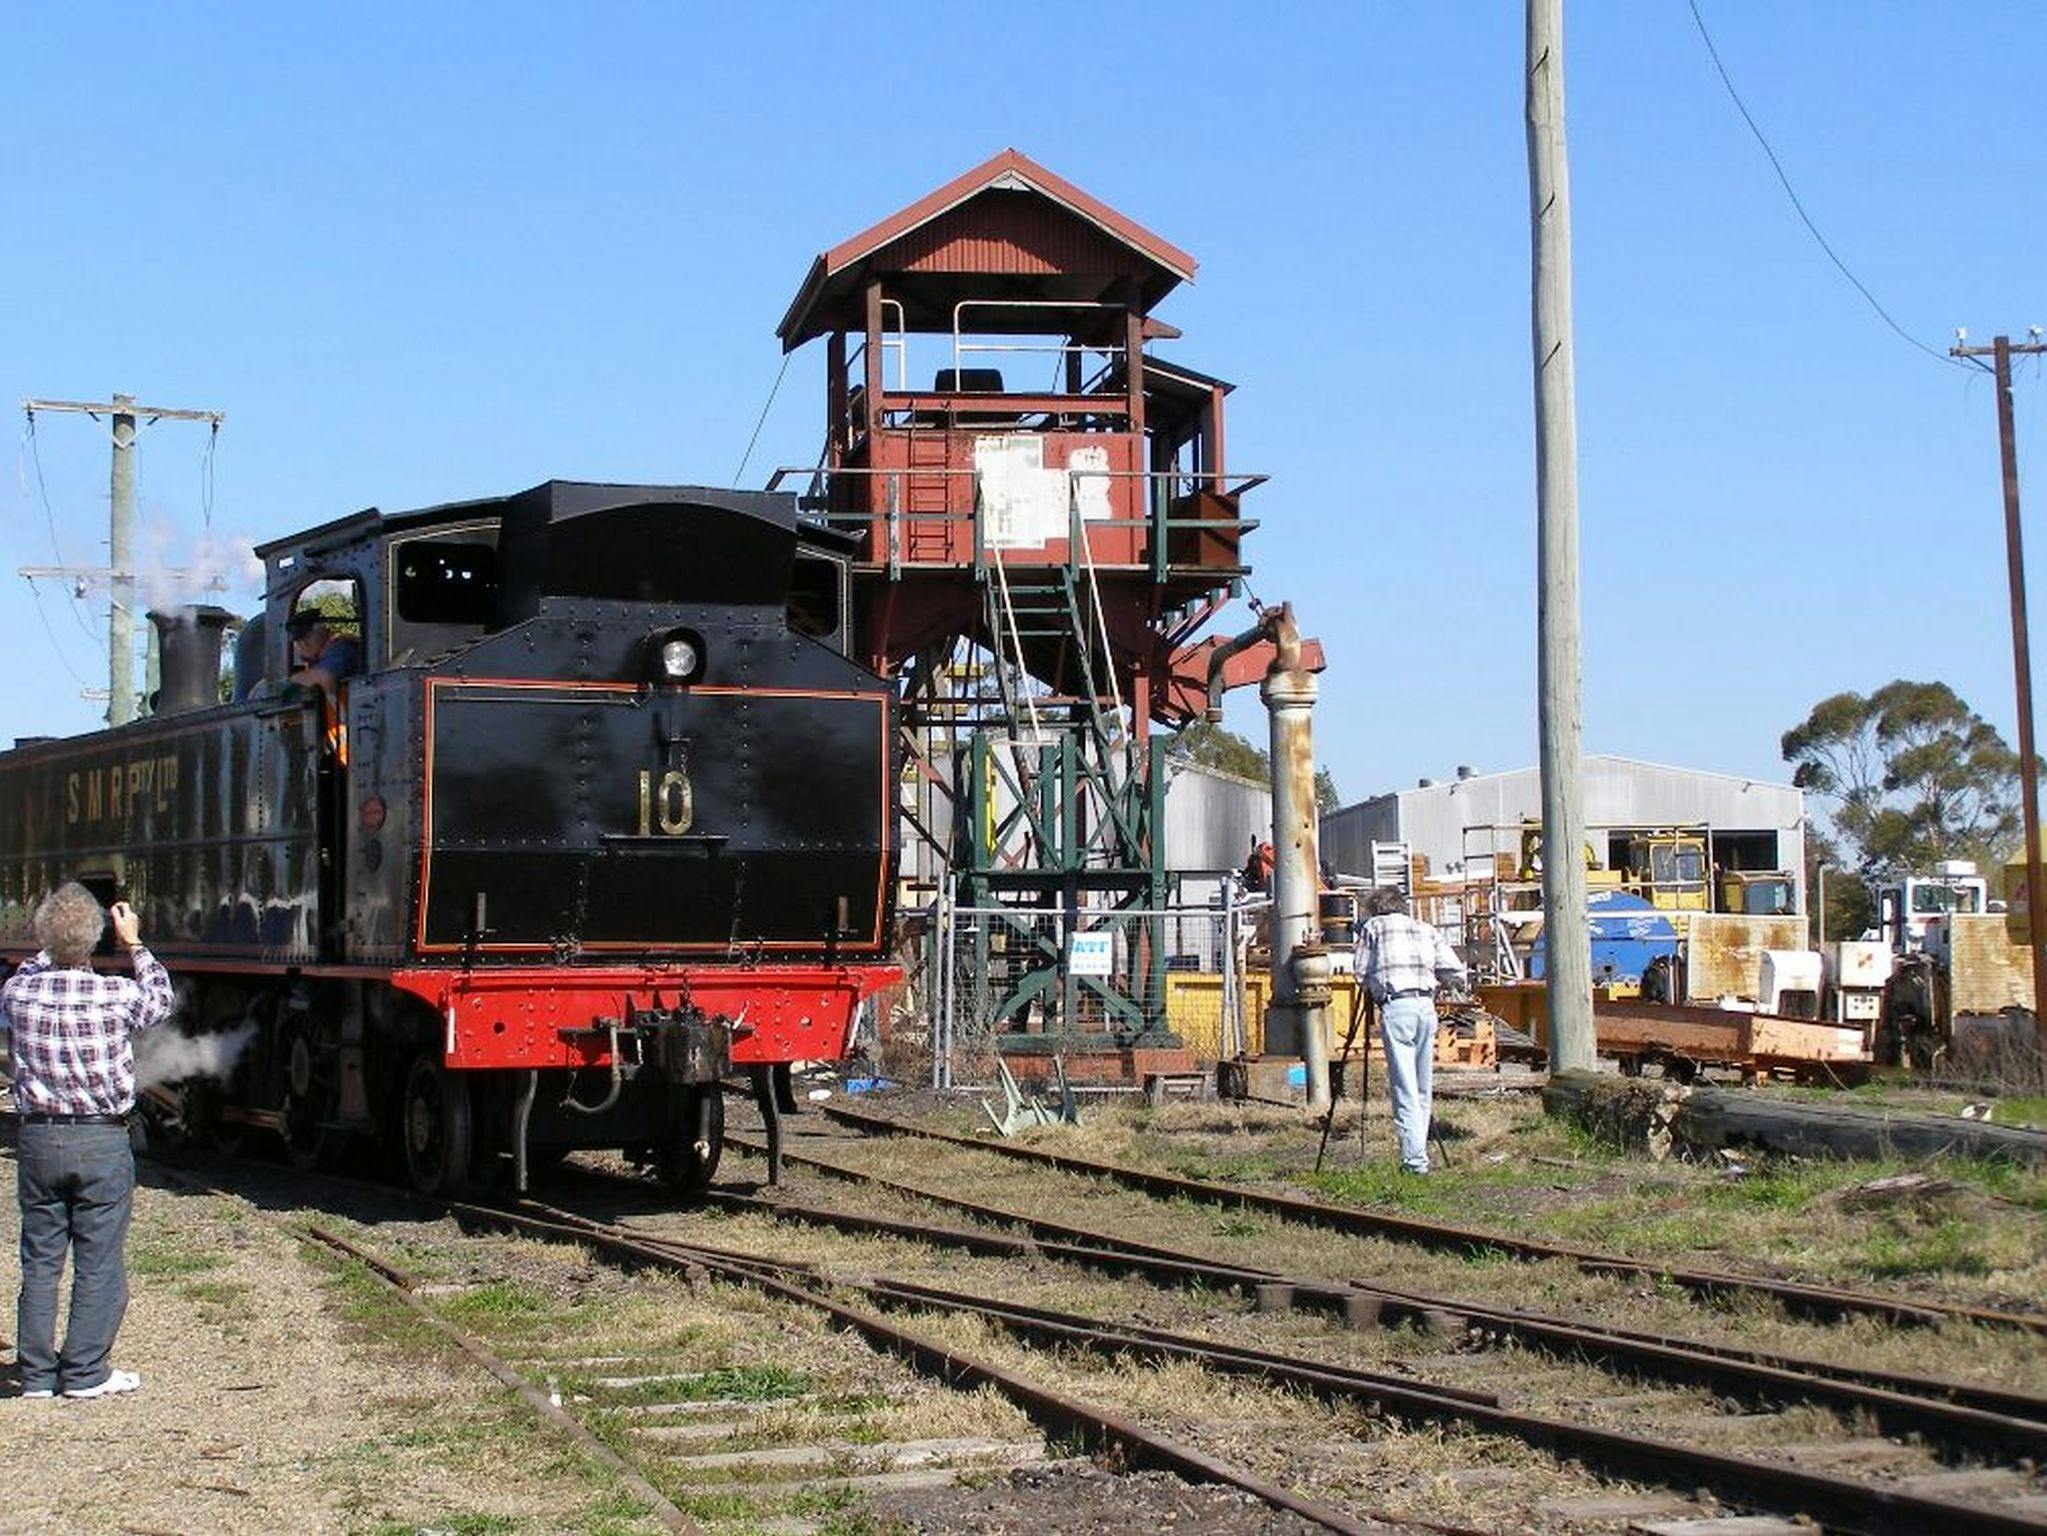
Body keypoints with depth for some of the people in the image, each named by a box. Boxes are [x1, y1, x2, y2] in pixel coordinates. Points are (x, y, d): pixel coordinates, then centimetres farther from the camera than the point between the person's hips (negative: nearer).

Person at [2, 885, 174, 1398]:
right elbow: (162, 1000, 11)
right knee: (99, 1264, 6)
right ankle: (85, 1372, 8)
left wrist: (52, 950, 25)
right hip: (102, 1143, -3)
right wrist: (134, 944, 20)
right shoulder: (118, 995, -13)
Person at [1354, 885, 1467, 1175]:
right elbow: (1456, 973, 11)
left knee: (1404, 1088, -7)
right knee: (1422, 1088, 13)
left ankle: (1415, 1160, -12)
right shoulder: (1426, 930, 20)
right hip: (1426, 1005, 4)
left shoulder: (1373, 928, 13)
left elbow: (1361, 975, 11)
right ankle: (1419, 1152, 15)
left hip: (1395, 1006, -4)